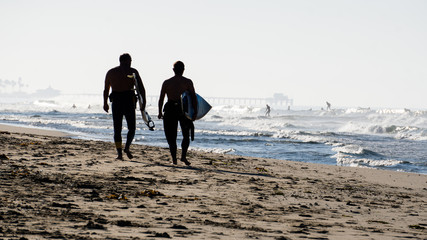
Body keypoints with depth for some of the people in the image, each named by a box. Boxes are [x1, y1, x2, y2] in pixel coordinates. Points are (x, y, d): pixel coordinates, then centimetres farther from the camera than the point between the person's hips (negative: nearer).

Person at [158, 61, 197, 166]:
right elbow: (194, 98, -6)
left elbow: (161, 99, 6)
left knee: (171, 137, 9)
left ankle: (174, 159, 1)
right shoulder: (188, 82, -1)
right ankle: (183, 156, -1)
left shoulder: (166, 82, 5)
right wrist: (195, 113, -3)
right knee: (186, 135, 15)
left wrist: (160, 113, 15)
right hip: (183, 110, -1)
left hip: (170, 110, 1)